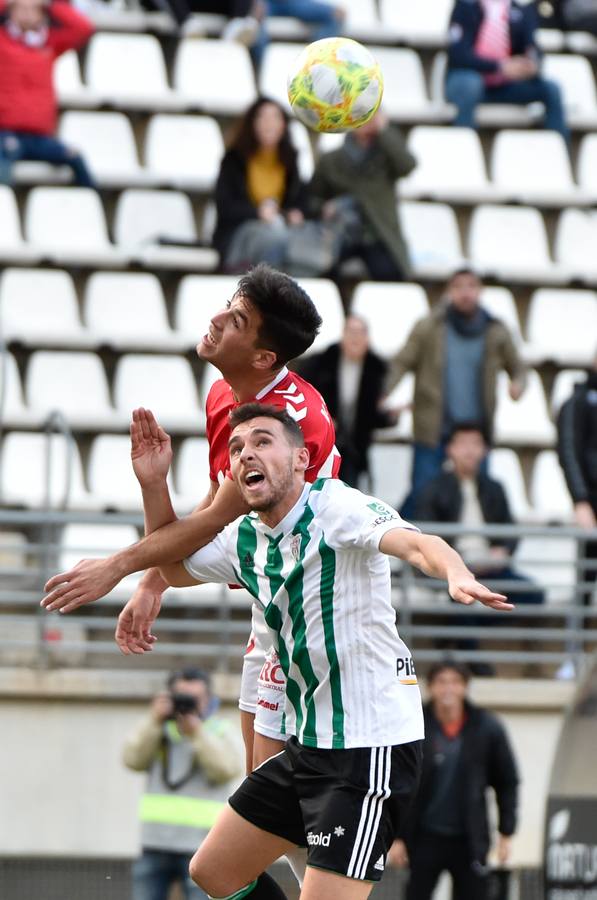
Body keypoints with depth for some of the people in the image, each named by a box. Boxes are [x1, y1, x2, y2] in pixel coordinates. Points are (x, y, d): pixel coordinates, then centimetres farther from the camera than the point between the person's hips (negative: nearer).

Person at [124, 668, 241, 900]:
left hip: (200, 846, -3)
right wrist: (154, 721, -13)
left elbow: (226, 770, -11)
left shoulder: (221, 731, 5)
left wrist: (197, 733, -20)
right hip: (155, 844, 3)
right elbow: (133, 759, -3)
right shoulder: (159, 729, 12)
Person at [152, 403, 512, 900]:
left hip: (371, 745, -9)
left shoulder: (336, 506, -16)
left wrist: (458, 575, -56)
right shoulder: (244, 538, 7)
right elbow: (175, 568, 26)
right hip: (307, 746, 9)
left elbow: (418, 544, -33)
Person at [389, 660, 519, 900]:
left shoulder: (487, 729, -1)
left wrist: (506, 833, 4)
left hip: (469, 841, 1)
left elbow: (507, 782, 8)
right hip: (425, 838, -1)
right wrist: (395, 836, -4)